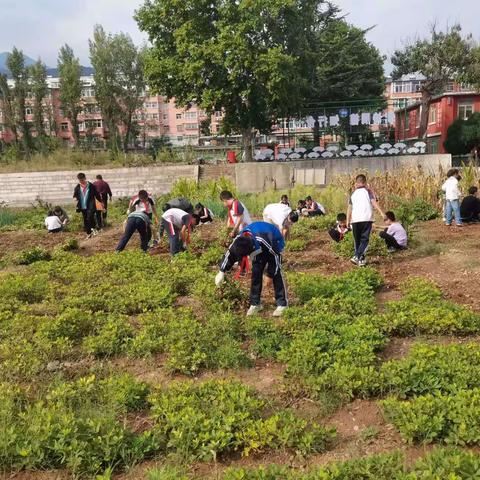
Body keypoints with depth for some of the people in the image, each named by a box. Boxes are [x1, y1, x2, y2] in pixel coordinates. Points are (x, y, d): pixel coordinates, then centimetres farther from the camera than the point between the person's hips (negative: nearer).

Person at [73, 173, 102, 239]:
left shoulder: (91, 186, -4)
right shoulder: (77, 187, 4)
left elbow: (96, 194, 3)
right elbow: (75, 195, 13)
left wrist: (101, 201, 6)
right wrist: (75, 198, -11)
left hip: (90, 206, -4)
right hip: (82, 207, 4)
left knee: (89, 218, -20)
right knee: (85, 221, 9)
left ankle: (93, 228, 5)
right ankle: (88, 233, 21)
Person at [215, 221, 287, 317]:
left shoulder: (264, 241, -44)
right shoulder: (239, 240, -28)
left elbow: (274, 258, -29)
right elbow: (229, 254, -10)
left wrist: (269, 275, -20)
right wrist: (222, 272, -8)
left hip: (274, 243, -5)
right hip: (259, 248, 5)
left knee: (276, 273, -14)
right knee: (256, 272, -2)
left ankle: (282, 304, -8)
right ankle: (255, 303, 7)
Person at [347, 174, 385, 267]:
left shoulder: (353, 194, 16)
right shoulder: (368, 191, 8)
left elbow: (350, 208, 10)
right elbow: (374, 202, -6)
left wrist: (348, 220, 12)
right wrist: (381, 213, -10)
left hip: (355, 220, 3)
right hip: (366, 219, -3)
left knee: (357, 240, 15)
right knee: (365, 240, -3)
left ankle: (361, 259, 20)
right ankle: (357, 256, -21)